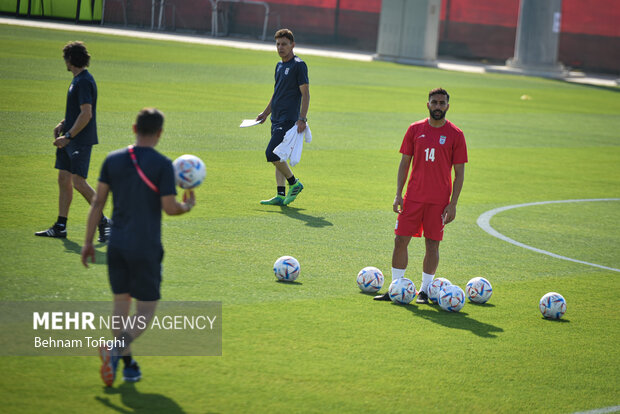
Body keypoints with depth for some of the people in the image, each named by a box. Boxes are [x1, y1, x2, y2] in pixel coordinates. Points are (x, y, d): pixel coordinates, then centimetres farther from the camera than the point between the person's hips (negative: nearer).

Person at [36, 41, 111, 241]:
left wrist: (68, 136, -22)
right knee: (63, 179, 9)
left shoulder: (84, 82, -17)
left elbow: (86, 113, -23)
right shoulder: (77, 80, 14)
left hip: (81, 141, -10)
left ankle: (103, 221, 0)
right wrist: (63, 123, 13)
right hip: (70, 141, 10)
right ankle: (60, 227, 13)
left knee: (79, 182, -11)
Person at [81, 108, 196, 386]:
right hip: (146, 248, -4)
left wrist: (88, 242, 9)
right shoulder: (162, 165, -10)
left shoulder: (113, 160, 3)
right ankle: (117, 349, -22)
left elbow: (98, 202, 3)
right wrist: (188, 206, 11)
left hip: (117, 245, 4)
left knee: (121, 302, 16)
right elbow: (169, 207, -11)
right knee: (146, 311, 2)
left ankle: (128, 363, 17)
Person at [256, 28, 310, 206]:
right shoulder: (279, 65, 16)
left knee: (272, 154, -15)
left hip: (289, 118, -9)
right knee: (277, 157, 8)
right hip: (277, 118, 9)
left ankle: (294, 183, 1)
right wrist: (265, 113, 27)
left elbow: (305, 93, -13)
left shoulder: (298, 65, -10)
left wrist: (302, 119, -19)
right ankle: (281, 196, 12)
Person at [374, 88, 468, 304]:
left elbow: (459, 172, 0)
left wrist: (453, 203, -7)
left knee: (432, 244, 1)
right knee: (400, 240, 0)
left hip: (438, 200, -2)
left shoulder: (455, 135, -2)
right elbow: (404, 163, 9)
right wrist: (398, 194, 2)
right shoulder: (415, 129, 5)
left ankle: (424, 290, 12)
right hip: (413, 196, 2)